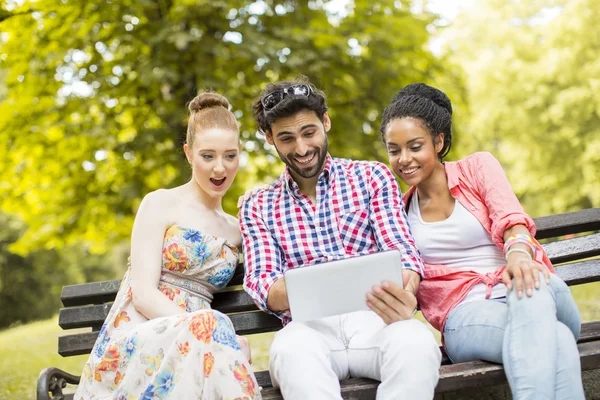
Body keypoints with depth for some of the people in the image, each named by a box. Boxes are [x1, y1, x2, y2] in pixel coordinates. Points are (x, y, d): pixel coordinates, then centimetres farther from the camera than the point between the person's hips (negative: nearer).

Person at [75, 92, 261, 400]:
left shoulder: (234, 229, 20)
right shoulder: (161, 204, 4)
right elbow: (143, 294, -6)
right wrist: (207, 328, -20)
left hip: (187, 344, 4)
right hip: (135, 338, -3)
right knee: (210, 326, -37)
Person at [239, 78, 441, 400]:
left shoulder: (372, 176, 14)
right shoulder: (257, 207, 16)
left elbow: (404, 254, 4)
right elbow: (261, 285, 3)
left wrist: (403, 294, -23)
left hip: (374, 315, 1)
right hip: (309, 325, -1)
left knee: (416, 343, -35)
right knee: (292, 351, -38)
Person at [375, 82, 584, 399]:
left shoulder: (478, 167, 12)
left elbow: (509, 216, -7)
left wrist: (518, 253, -31)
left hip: (516, 289, 1)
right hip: (467, 313, 0)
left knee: (531, 292, -41)